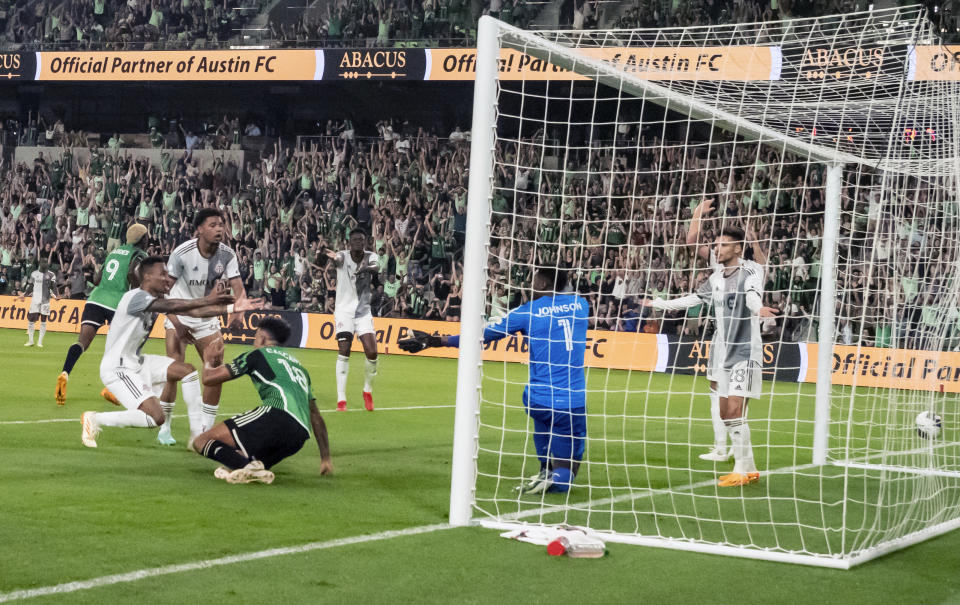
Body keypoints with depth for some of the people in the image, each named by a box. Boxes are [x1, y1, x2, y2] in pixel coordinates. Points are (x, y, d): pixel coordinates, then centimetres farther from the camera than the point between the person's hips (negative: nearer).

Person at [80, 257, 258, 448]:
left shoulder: (158, 299, 8)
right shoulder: (135, 297, -20)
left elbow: (193, 312, 2)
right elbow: (172, 306, -35)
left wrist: (231, 308, -4)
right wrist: (207, 300, -35)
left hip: (136, 361, 11)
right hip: (117, 368, -10)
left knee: (186, 370, 11)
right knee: (156, 417, -20)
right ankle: (96, 420, -5)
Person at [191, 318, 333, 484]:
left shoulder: (258, 354, 16)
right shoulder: (298, 365, 34)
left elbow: (208, 378, 18)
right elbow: (316, 418, 35)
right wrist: (326, 459, 41)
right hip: (299, 439, 7)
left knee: (201, 442, -3)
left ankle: (249, 466, -31)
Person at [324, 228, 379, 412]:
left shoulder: (371, 256, -1)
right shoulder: (343, 255, -7)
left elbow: (376, 266, -25)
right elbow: (338, 260, -33)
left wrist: (368, 268, -50)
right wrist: (333, 258, -58)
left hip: (364, 311, 2)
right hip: (344, 309, -2)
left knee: (372, 353, -8)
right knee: (344, 352, -13)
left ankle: (368, 390, 18)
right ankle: (341, 399, -9)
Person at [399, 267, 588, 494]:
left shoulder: (528, 311, 0)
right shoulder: (581, 304, 8)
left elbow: (481, 336, 2)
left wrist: (433, 341, 8)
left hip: (537, 399, 0)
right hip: (573, 404, 0)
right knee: (563, 479, 11)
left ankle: (545, 469, 23)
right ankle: (553, 477, -23)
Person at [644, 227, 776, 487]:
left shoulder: (750, 273, -12)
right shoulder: (717, 277, 9)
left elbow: (753, 298, -33)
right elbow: (694, 299, 25)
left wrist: (758, 309, -57)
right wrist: (658, 303, 30)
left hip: (744, 352, -7)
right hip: (722, 351, 7)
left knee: (734, 411, -13)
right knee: (725, 413, 8)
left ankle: (743, 470, -3)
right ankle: (749, 469, 18)